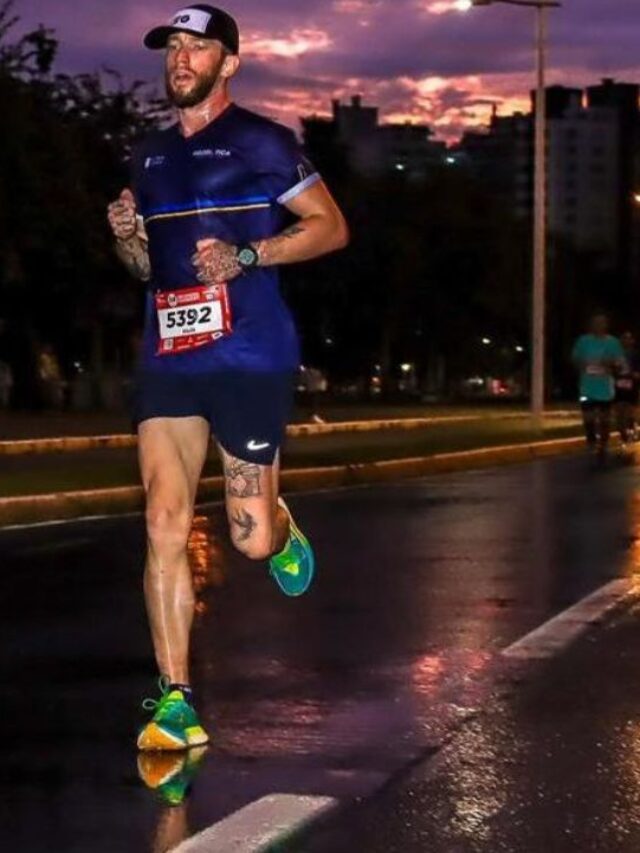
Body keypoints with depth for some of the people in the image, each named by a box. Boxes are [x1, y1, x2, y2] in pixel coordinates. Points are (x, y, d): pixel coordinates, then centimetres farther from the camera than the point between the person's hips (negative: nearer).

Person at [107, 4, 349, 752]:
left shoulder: (261, 143, -2)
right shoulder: (150, 156, 16)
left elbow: (331, 227, -1)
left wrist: (246, 256, -13)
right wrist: (127, 237, 1)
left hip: (250, 357, -4)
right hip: (167, 359, 4)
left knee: (250, 539, -1)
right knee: (164, 524, -9)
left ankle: (283, 532, 39)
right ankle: (175, 704, -7)